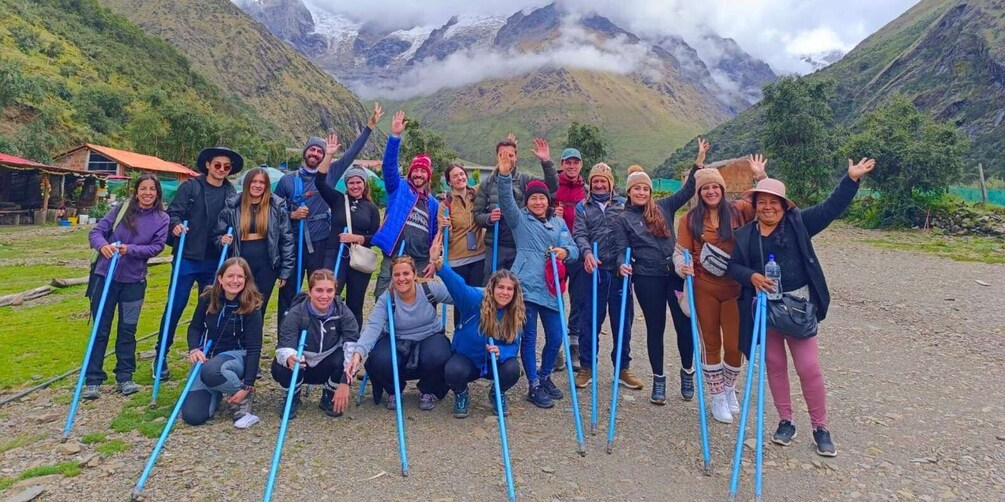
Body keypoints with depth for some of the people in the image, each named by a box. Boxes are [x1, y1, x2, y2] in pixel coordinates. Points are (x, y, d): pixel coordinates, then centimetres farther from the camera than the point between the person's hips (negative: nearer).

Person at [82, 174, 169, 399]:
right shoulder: (121, 209, -1)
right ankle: (92, 380, 12)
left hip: (134, 281, 1)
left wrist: (130, 249, -24)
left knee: (127, 330, 9)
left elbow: (157, 247, -9)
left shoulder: (162, 219, -1)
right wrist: (103, 245, -25)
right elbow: (96, 232, -4)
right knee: (100, 329, 5)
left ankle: (124, 377, 21)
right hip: (105, 276, 0)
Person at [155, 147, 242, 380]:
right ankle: (160, 356, 14)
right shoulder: (190, 187, -1)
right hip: (187, 257, -3)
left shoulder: (232, 194, 6)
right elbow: (173, 212, -3)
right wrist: (176, 225, -23)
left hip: (215, 261, 3)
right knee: (175, 306, 2)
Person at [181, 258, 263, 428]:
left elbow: (254, 348, -16)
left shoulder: (251, 307, -15)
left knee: (211, 371, -41)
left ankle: (245, 396, -12)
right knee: (192, 416, -12)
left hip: (236, 356, -4)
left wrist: (248, 385, -24)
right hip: (207, 357, 4)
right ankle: (217, 393, 20)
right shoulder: (208, 298, -5)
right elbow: (194, 328, 9)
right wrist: (194, 349, -14)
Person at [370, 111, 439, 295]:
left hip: (421, 263, 3)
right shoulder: (399, 188, 7)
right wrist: (395, 136, -20)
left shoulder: (433, 203, 15)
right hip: (393, 259, -3)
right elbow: (389, 165, -9)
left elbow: (435, 235, 16)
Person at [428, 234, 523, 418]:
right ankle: (461, 395, 4)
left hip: (495, 362, 2)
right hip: (466, 358, -2)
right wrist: (438, 263, -58)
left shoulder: (516, 315, -13)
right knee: (453, 372, -34)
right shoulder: (476, 300, -22)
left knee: (512, 369, -29)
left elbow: (513, 346, -10)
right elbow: (456, 284, -40)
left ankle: (498, 394, 8)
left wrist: (500, 352, -35)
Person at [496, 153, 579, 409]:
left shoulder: (559, 222, 16)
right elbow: (506, 201, -13)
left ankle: (545, 377, 29)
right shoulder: (519, 219, 6)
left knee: (555, 337, 6)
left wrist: (565, 251, -18)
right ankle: (534, 386, 12)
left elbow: (573, 249, 7)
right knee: (529, 337, 0)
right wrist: (504, 175, -29)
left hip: (550, 287, 4)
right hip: (525, 285, -4)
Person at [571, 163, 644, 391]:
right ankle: (586, 367, 17)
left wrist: (627, 259, -9)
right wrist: (587, 252, -22)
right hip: (594, 270, 0)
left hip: (619, 270, 1)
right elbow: (579, 234, -2)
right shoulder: (583, 207, 10)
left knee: (623, 319, 7)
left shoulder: (624, 204, 10)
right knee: (589, 320, 4)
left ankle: (623, 368, 21)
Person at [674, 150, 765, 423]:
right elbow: (681, 251, -3)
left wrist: (761, 176, -7)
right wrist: (682, 267, -23)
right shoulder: (690, 219, -1)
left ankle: (729, 387, 34)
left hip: (735, 288, 1)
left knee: (734, 344, 4)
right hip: (704, 288, 0)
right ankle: (717, 396, 26)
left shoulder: (738, 210, 1)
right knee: (711, 343, 10)